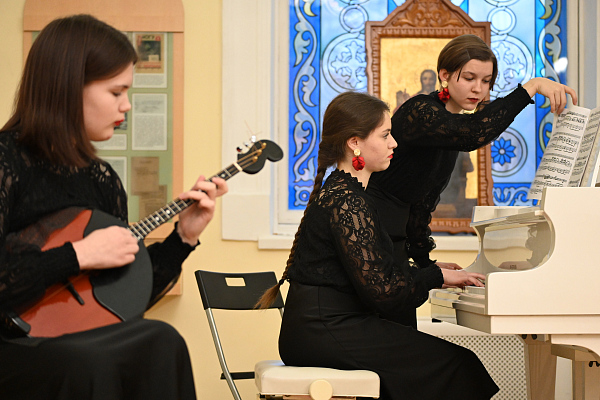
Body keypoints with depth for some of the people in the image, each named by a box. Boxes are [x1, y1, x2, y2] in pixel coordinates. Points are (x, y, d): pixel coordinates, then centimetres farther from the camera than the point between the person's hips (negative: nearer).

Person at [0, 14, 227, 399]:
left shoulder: (103, 179, 12)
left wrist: (184, 237, 9)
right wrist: (78, 255, -18)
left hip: (84, 340, 6)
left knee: (160, 343, -24)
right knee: (86, 365, -35)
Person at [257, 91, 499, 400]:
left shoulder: (336, 191, 17)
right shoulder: (346, 201, -15)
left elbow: (373, 270, 18)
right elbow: (379, 288, -18)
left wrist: (431, 271, 12)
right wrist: (437, 276, -4)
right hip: (324, 332, -10)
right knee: (456, 363, -11)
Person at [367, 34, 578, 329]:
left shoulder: (450, 121, 15)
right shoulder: (419, 111, -14)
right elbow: (470, 134, -36)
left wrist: (426, 261, 16)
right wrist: (530, 87, -34)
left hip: (392, 238, 9)